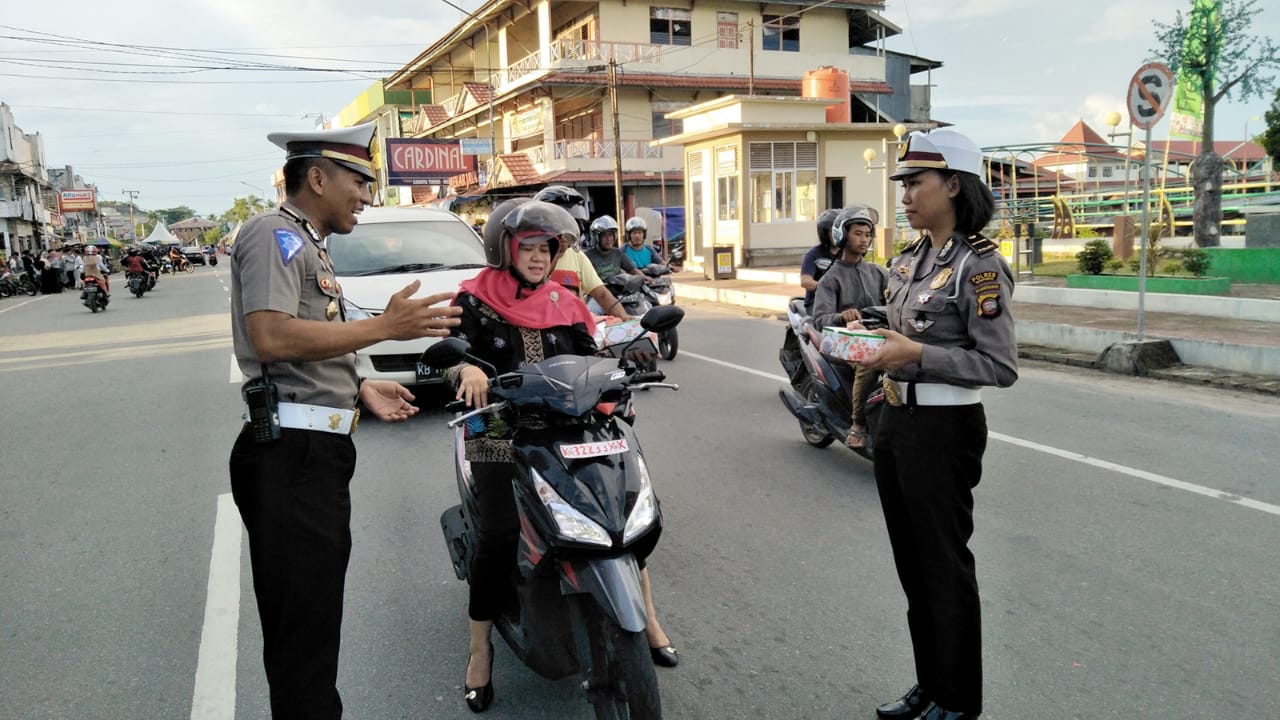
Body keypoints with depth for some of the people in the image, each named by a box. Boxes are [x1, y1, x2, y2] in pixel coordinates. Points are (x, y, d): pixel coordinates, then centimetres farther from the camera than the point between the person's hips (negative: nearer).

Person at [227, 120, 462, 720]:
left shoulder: (307, 244, 23)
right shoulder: (275, 232, -9)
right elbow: (271, 337, -24)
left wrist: (358, 390, 15)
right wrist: (384, 326, -21)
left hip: (317, 451, 11)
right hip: (292, 455, -11)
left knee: (315, 619, 20)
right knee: (303, 625, -6)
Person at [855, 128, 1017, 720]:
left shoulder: (978, 265, -14)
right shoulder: (909, 260, 11)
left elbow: (1000, 367, -18)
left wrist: (917, 354, -23)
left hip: (944, 428, -8)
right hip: (897, 421, 8)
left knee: (944, 565, 4)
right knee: (911, 559, 17)